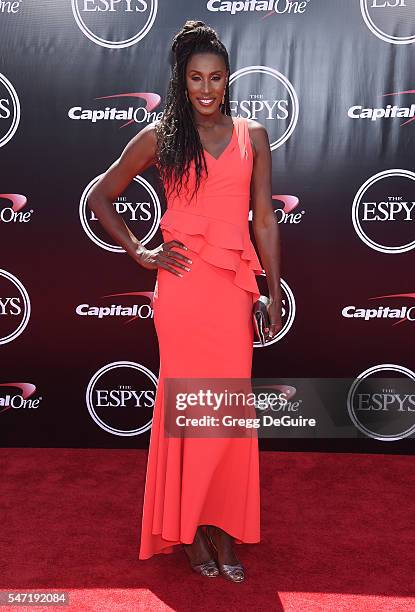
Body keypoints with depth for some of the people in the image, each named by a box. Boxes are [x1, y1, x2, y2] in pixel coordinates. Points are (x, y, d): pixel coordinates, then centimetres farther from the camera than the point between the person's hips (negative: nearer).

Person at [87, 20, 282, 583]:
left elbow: (264, 219, 10)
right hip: (183, 285, -2)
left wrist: (274, 292, 8)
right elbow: (101, 196, 11)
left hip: (235, 286, 2)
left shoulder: (252, 136, 10)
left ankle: (222, 526, 23)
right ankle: (189, 529, 22)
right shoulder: (159, 137, 4)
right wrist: (140, 253, 3)